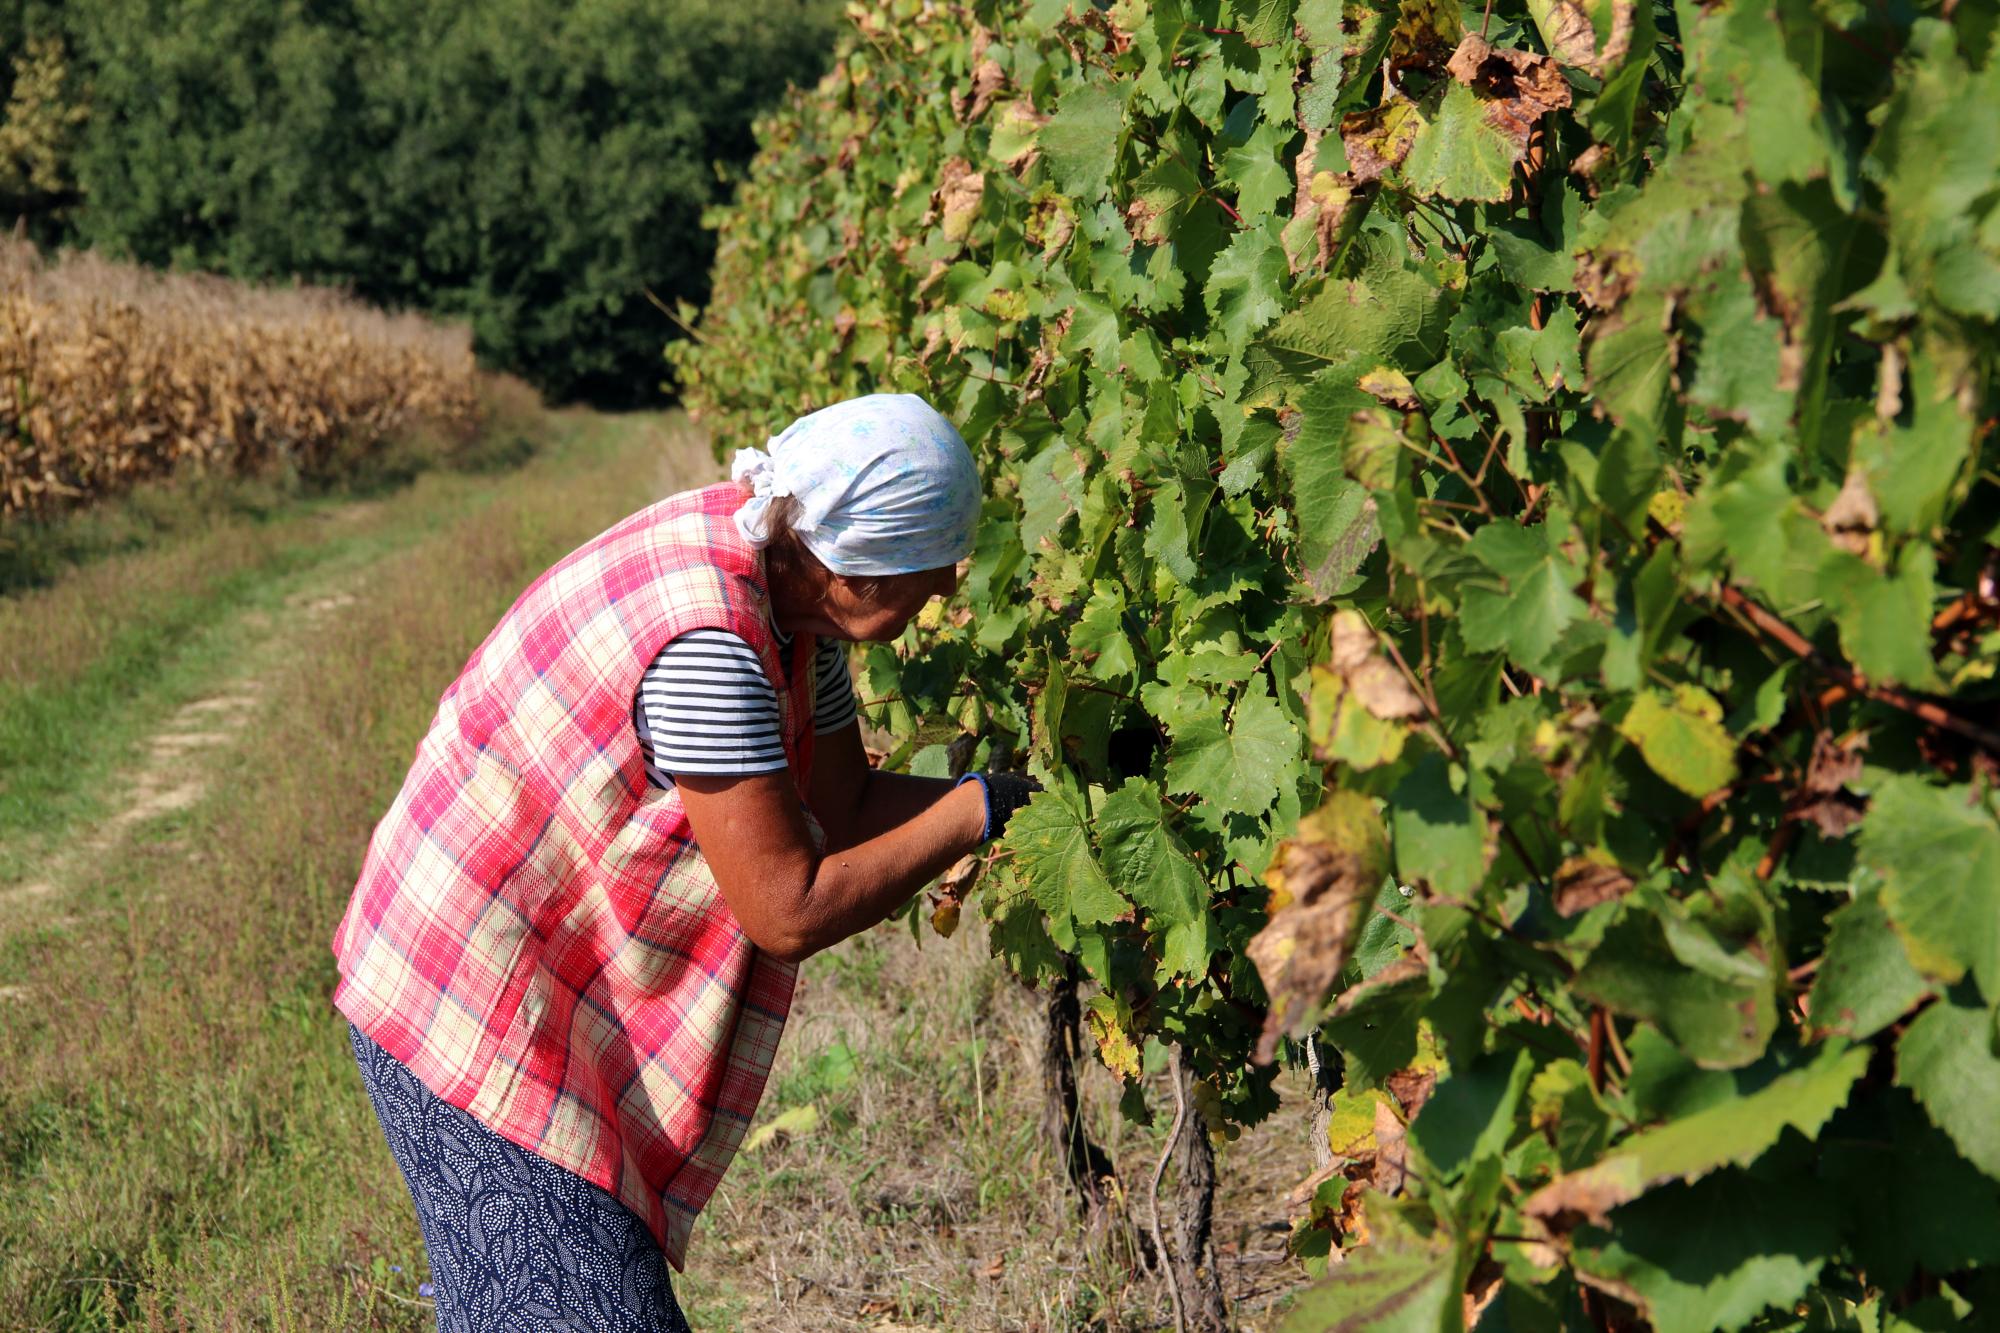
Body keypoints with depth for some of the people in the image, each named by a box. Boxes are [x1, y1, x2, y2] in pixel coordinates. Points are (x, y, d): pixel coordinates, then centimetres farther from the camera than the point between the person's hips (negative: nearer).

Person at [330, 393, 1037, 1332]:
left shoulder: (788, 573, -2)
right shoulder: (708, 646, -31)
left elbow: (842, 810, 6)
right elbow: (789, 912, -25)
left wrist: (1041, 791, -3)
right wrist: (983, 808, -18)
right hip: (480, 1022, -10)